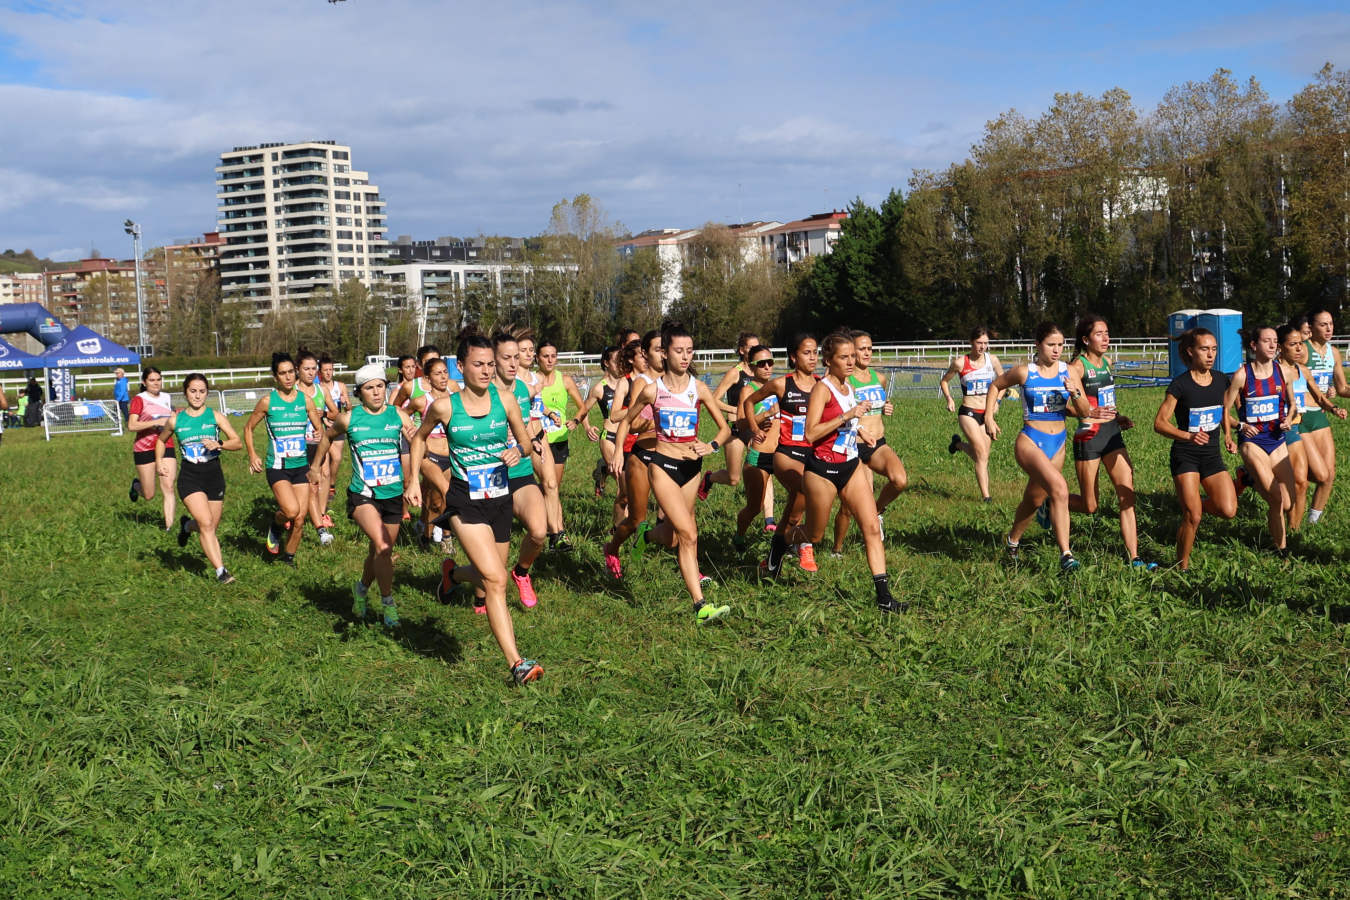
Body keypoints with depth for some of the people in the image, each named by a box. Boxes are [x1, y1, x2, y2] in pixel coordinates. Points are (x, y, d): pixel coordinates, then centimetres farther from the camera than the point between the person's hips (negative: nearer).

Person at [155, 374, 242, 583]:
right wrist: (159, 462, 8)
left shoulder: (215, 417, 1)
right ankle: (220, 571, -15)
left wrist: (219, 444, -21)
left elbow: (238, 442, -3)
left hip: (214, 475, 2)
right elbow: (161, 440, 23)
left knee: (211, 528, 8)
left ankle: (188, 525, 43)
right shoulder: (176, 420, 4)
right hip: (189, 477, -1)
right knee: (206, 523, -18)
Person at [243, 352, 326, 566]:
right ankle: (275, 525, 11)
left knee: (300, 519, 1)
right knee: (291, 510, -23)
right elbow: (248, 428, 9)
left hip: (301, 466, 3)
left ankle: (288, 556, 22)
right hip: (277, 467, -3)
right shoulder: (268, 401, -4)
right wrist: (253, 456, -1)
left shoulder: (305, 400, 3)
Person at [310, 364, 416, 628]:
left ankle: (362, 588, 42)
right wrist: (315, 467, 27)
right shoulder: (349, 418, -1)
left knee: (381, 552, 13)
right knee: (382, 546, -22)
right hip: (362, 494, -3)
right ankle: (387, 602, -7)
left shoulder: (398, 415, 1)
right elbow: (327, 436, 19)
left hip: (393, 495, 3)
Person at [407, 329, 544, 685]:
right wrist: (413, 480, 7)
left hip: (501, 499, 4)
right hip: (465, 503, -4)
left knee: (487, 575, 17)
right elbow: (419, 437, 11)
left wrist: (517, 450, -15)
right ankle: (516, 663, -15)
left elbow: (525, 439, 8)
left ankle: (453, 575, 53)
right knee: (495, 580, -16)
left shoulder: (504, 399, -3)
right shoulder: (445, 406, -8)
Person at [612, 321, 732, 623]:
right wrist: (618, 453, 1)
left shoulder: (699, 389, -1)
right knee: (688, 534, -17)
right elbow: (626, 421, 11)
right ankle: (700, 606, -16)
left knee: (672, 536, 14)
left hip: (692, 465, 4)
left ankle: (645, 536, 52)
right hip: (663, 464, -4)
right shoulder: (652, 390, -6)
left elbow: (724, 427, 4)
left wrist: (711, 446, -15)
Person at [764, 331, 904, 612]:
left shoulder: (848, 387, 9)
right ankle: (779, 540, 43)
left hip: (850, 467, 7)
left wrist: (858, 435, 18)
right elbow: (810, 433, -25)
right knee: (814, 535, 9)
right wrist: (848, 415, -26)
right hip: (822, 470, -7)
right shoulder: (822, 389, -14)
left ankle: (883, 595, -4)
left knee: (872, 527, -4)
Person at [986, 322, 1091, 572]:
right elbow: (996, 385, 13)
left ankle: (1013, 539, 45)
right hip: (1030, 441, -5)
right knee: (1059, 487, -28)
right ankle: (1065, 554, -28)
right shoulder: (1024, 372, -6)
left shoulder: (1068, 372, 1)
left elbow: (1084, 412, 0)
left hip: (1057, 443, 5)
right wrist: (989, 416, 5)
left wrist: (1076, 393, -19)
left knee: (1034, 500, 17)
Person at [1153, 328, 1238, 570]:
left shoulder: (1221, 380, 3)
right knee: (1192, 516, -11)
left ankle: (1195, 503, 21)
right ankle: (1182, 566, 7)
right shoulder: (1181, 384, -13)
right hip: (1185, 456, -5)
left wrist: (1227, 436, 6)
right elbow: (1160, 422, -14)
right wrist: (1188, 436, -29)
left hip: (1212, 455, 5)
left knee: (1228, 510, -11)